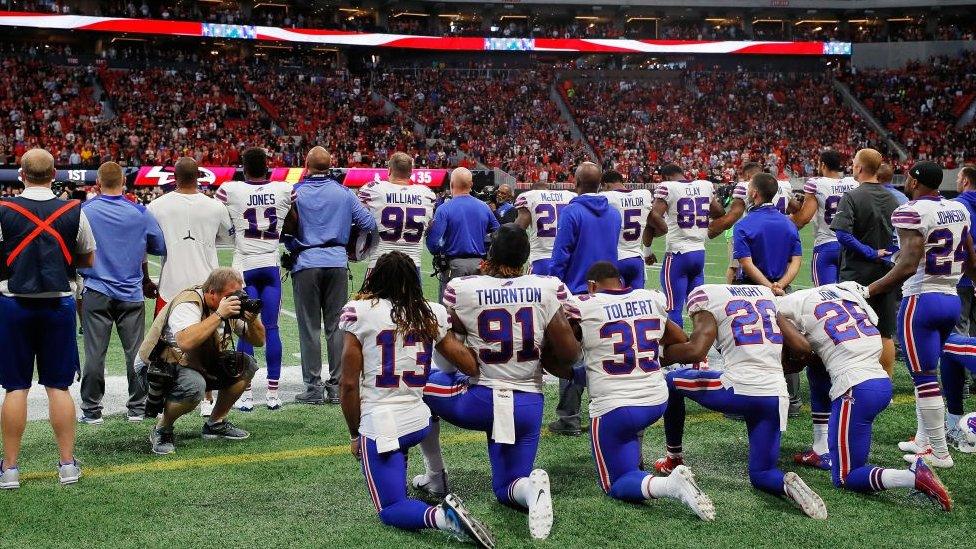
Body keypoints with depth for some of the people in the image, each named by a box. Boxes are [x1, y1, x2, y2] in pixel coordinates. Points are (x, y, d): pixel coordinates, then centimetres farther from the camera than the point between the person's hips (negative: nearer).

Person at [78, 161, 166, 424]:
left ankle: (91, 409, 12)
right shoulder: (140, 213, -4)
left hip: (96, 293, 0)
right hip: (132, 294, 1)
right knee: (136, 351, 8)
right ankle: (137, 407, 15)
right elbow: (160, 247, 5)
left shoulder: (84, 211, -6)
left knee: (94, 353, 6)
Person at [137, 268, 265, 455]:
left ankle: (216, 423, 9)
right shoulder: (188, 304, -26)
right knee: (194, 386, -38)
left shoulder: (234, 304, -2)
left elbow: (258, 341, 1)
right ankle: (161, 431, -10)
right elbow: (186, 342, -45)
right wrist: (219, 315, -40)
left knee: (247, 365, -5)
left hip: (201, 366, 8)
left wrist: (253, 320, -21)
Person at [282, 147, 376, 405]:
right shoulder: (344, 193, 3)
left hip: (306, 264, -2)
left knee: (309, 326, 3)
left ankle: (314, 387, 3)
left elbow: (287, 229, -3)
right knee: (336, 325, 7)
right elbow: (369, 223, 3)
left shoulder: (296, 193, -2)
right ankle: (337, 385, 8)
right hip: (337, 263, 2)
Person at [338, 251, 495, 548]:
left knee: (391, 510, 4)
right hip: (419, 422, 5)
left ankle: (441, 516, -25)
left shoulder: (360, 312, -8)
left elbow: (349, 384, -7)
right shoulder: (432, 314, 3)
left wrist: (355, 434, 5)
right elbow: (472, 366, 6)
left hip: (378, 428, -5)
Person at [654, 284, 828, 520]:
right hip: (776, 396, 5)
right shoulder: (765, 293, 21)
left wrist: (661, 353, 5)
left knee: (671, 381, 23)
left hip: (739, 388, -5)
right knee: (761, 474, 19)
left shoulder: (705, 296, 3)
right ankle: (786, 483, -15)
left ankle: (673, 459, 30)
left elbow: (696, 351, -12)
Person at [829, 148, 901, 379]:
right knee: (885, 334, 10)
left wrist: (871, 253, -14)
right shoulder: (892, 199, 6)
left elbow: (843, 235, -23)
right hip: (887, 273, 5)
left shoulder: (851, 197, -12)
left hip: (857, 273, -5)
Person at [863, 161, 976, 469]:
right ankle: (924, 439, 24)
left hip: (921, 300, -8)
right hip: (951, 299, 8)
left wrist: (869, 291, -19)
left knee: (925, 376, -2)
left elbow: (908, 265, -23)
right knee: (928, 372, 18)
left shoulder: (912, 212, -14)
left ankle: (939, 452, 2)